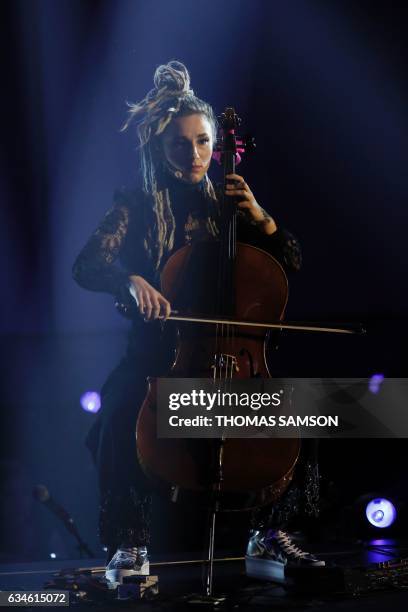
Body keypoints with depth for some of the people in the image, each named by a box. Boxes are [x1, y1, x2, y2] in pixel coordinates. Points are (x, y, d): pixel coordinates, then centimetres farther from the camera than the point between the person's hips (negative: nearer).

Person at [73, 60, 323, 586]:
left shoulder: (224, 205, 10)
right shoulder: (136, 207, 1)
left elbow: (291, 264, 8)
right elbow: (86, 266, -12)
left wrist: (259, 218, -8)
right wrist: (132, 280, -32)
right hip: (155, 351, -2)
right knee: (120, 416, -32)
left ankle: (269, 533, -3)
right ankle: (131, 543, -15)